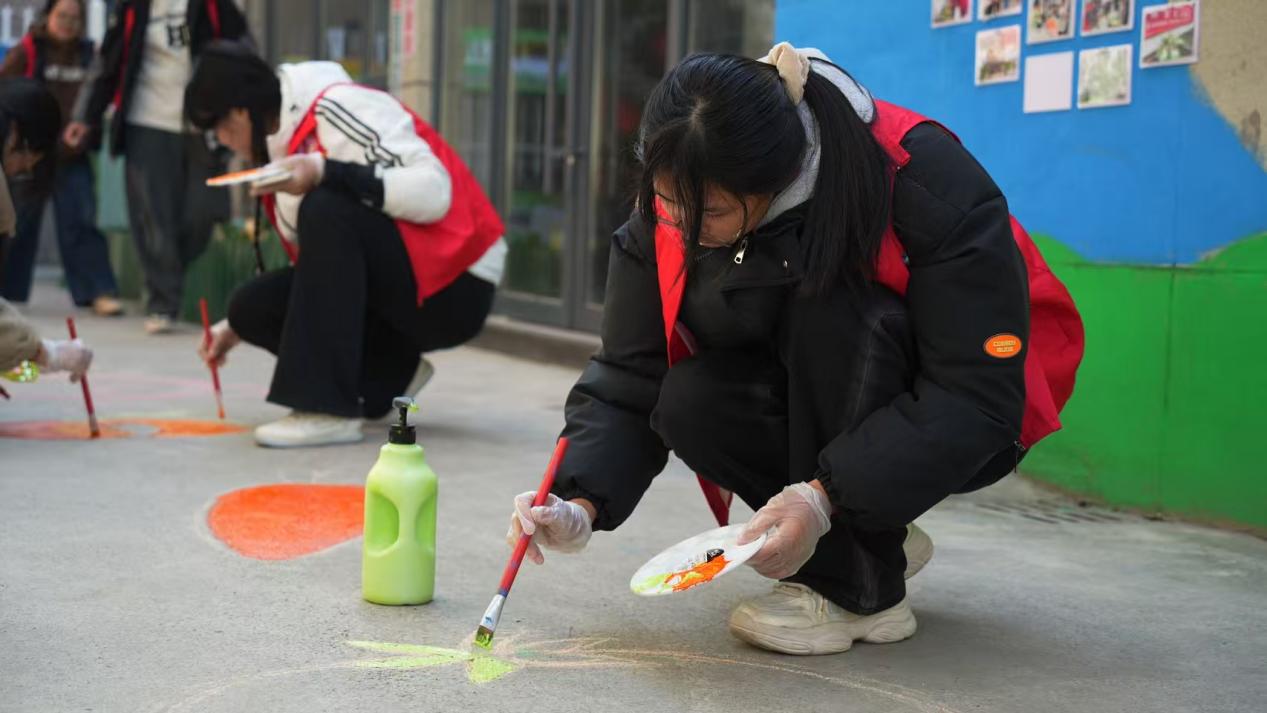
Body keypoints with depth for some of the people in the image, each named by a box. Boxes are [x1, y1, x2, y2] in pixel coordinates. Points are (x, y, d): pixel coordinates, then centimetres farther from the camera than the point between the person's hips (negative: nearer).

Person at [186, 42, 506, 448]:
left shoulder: (340, 109, -14)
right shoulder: (283, 144, 11)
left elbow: (433, 193, -26)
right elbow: (323, 263, 20)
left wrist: (326, 173, -32)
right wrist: (237, 326, 21)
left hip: (453, 288, -9)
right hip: (391, 291, 9)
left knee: (327, 209, -29)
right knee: (253, 307, -5)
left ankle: (328, 409, -27)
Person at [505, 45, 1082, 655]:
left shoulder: (927, 184, -31)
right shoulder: (668, 209, -16)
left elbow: (978, 396, -31)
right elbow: (628, 378, -13)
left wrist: (823, 497, -39)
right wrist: (582, 504, -30)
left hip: (959, 429, -4)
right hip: (814, 414, 5)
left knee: (830, 313, -33)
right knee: (689, 406, -25)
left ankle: (860, 586, -19)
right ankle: (876, 535, -1)